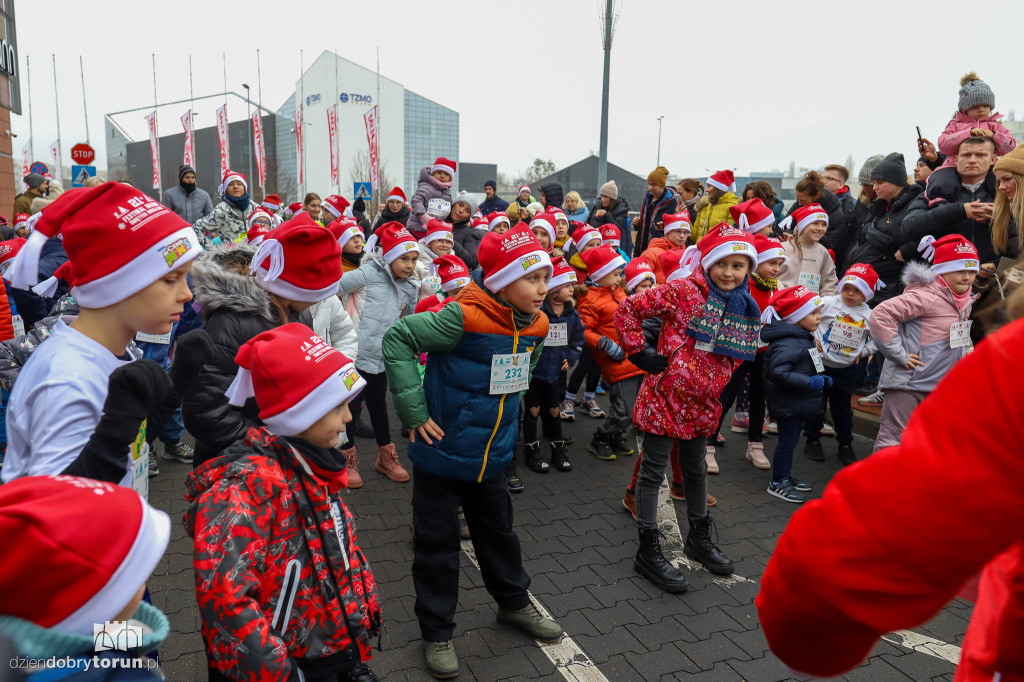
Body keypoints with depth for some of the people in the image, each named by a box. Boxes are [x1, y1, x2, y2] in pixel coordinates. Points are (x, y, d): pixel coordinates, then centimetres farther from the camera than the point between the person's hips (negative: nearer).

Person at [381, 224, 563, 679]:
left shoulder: (536, 325, -3)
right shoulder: (465, 317, -26)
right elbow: (397, 340, -23)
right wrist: (414, 411, -23)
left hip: (492, 457, 6)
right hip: (442, 455, -6)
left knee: (498, 533, 22)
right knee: (438, 544, 10)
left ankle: (513, 603, 45)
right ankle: (436, 632, 29)